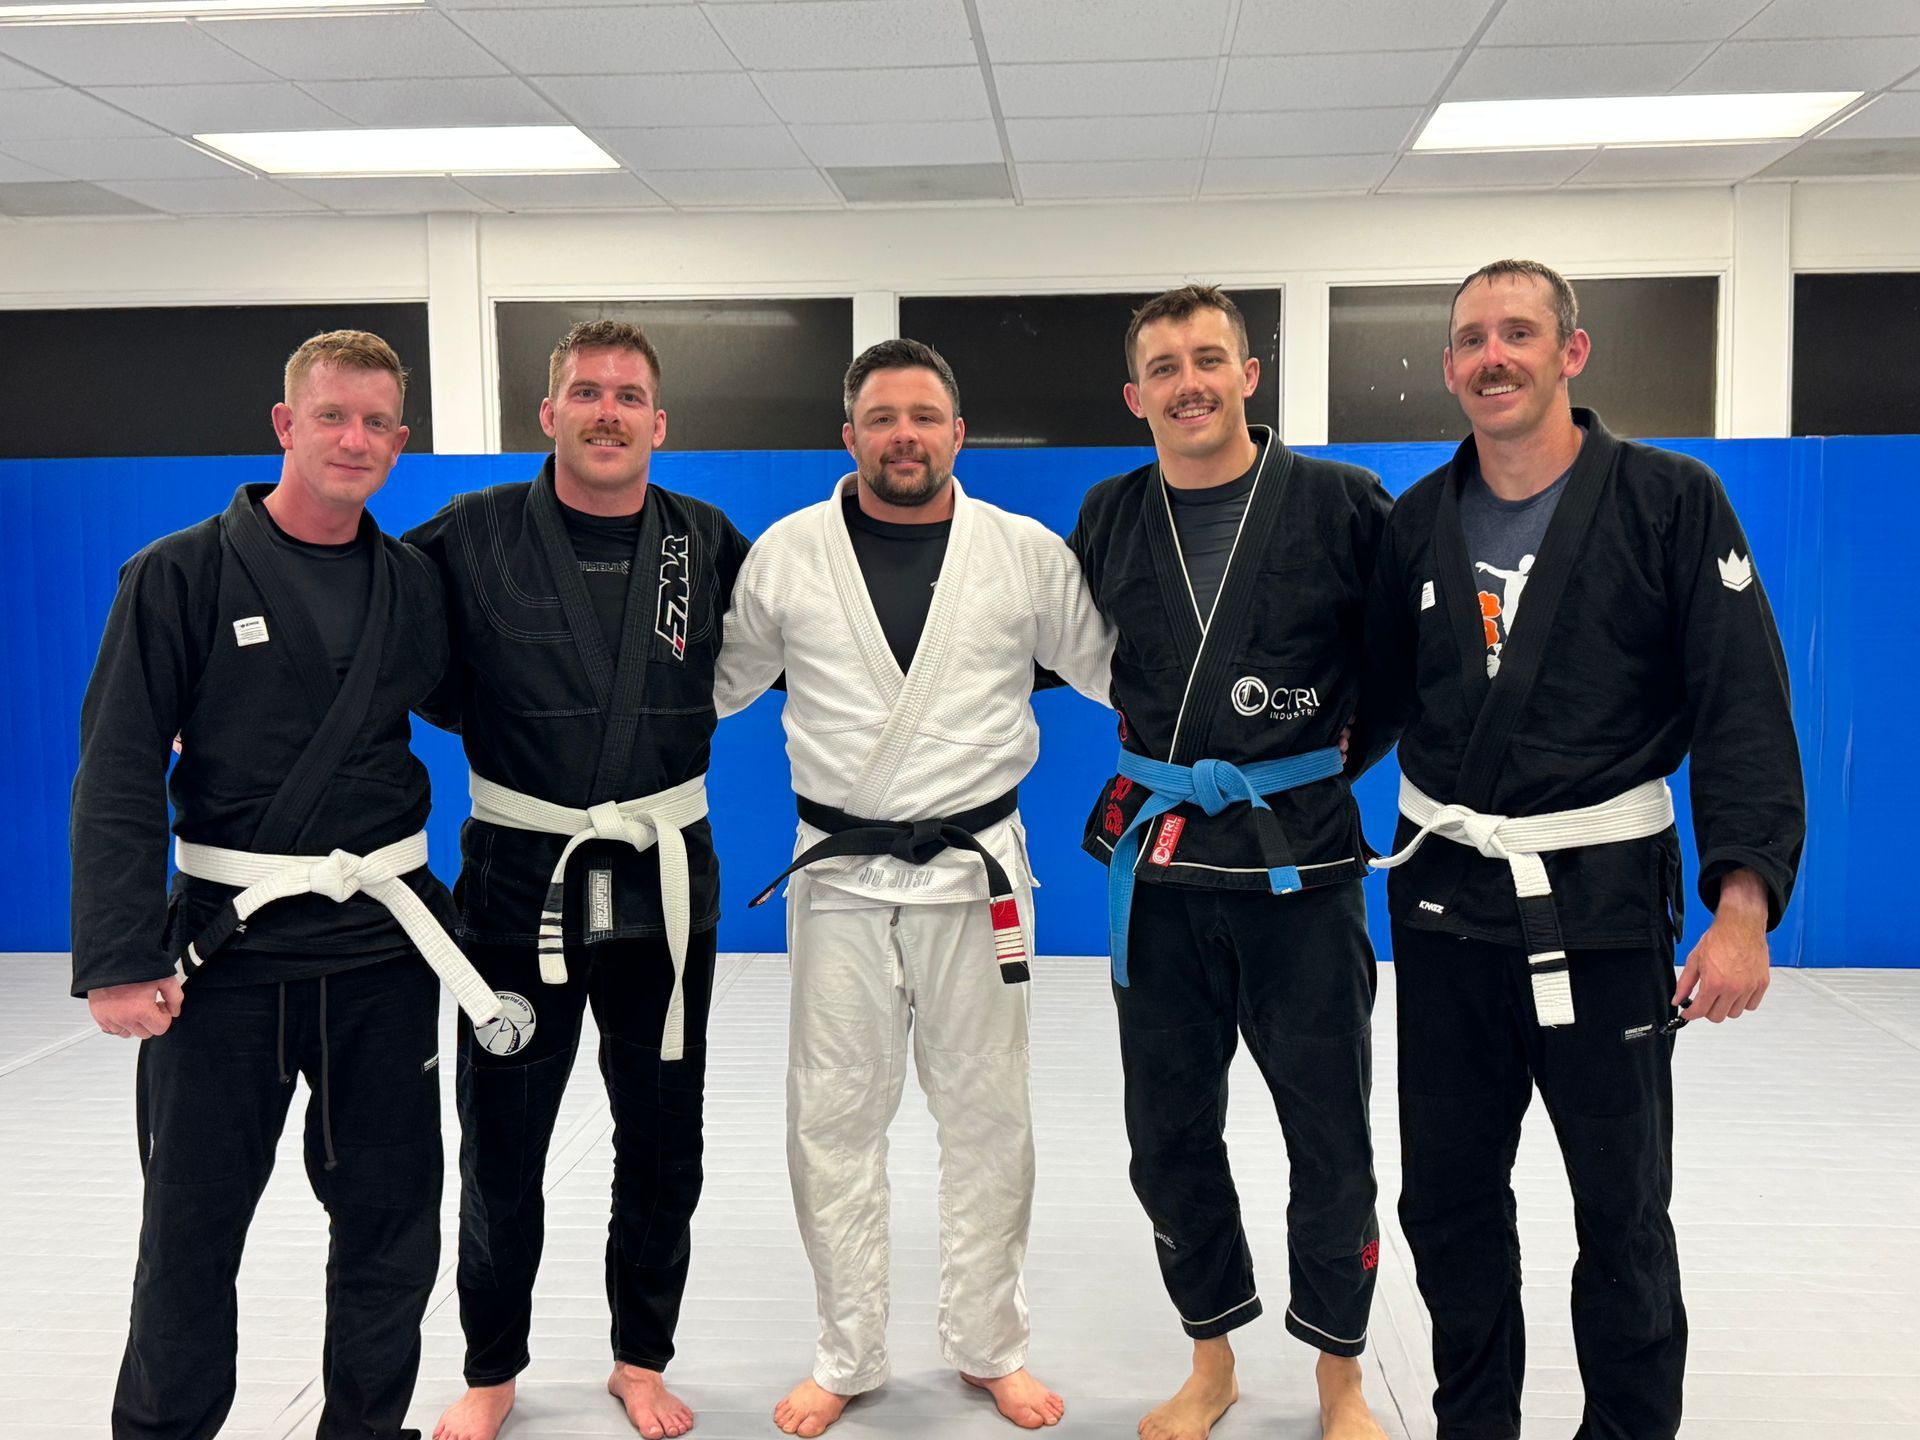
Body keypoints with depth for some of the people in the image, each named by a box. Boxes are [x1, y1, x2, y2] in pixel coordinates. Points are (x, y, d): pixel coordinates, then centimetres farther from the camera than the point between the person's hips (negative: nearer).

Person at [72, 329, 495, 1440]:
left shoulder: (415, 586, 6)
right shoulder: (182, 577, -5)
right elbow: (119, 777, -9)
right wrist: (120, 962, -15)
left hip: (384, 944, 3)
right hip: (226, 949, -3)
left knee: (393, 1222, 12)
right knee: (193, 1229, 9)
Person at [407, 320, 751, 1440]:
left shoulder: (710, 542, 0)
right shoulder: (472, 537, -5)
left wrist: (682, 727, 2)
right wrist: (485, 722, -6)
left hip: (663, 884, 2)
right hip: (517, 878, -1)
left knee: (663, 1146, 13)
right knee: (501, 1148, 10)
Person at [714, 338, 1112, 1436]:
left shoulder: (1028, 553, -1)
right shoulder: (787, 553, 1)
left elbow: (1118, 669, 6)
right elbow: (715, 684, 11)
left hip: (976, 869, 0)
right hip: (838, 876, 1)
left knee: (988, 1118, 10)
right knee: (834, 1120, 8)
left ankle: (991, 1347, 30)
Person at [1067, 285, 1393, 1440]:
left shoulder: (1341, 503, -6)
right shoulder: (1110, 518, 4)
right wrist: (1159, 739, 6)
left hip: (1301, 856, -3)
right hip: (1159, 860, 3)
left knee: (1328, 1129, 8)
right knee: (1170, 1130, 12)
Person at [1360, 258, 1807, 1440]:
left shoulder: (1670, 501, -7)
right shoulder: (1418, 523, 4)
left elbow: (1743, 712, -11)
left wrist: (1744, 907, -18)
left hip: (1602, 904, -3)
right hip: (1444, 902, 4)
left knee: (1623, 1210, 11)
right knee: (1447, 1197, 14)